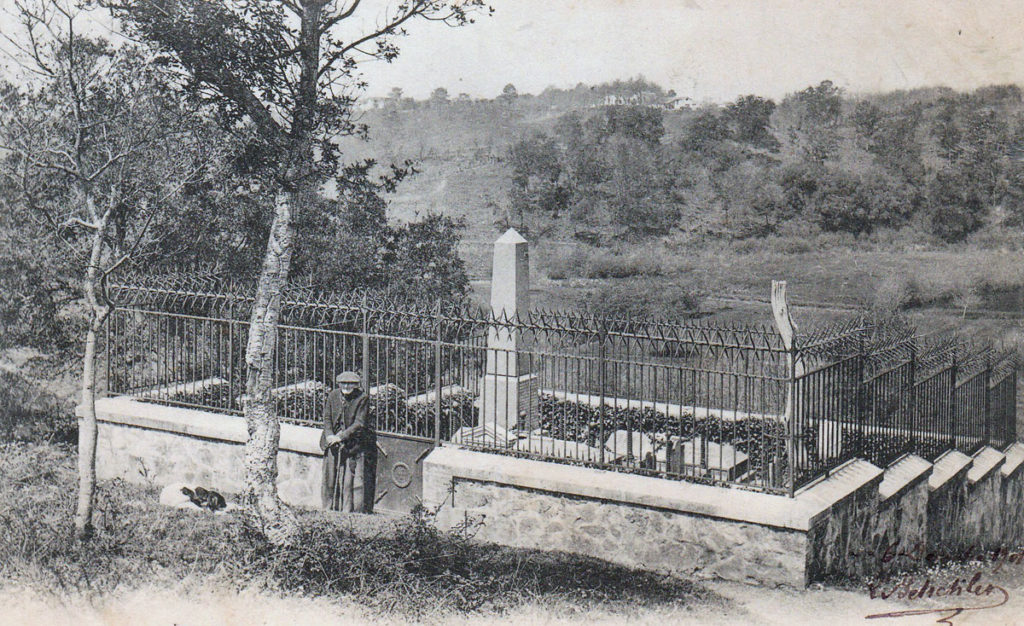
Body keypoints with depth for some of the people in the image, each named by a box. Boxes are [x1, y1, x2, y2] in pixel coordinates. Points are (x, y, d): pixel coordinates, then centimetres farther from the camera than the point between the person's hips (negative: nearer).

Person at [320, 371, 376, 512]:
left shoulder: (362, 399, -8)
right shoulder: (333, 396, 3)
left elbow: (359, 423, -13)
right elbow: (327, 418, 5)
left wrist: (341, 436, -19)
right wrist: (329, 436, -13)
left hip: (355, 444, -4)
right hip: (334, 443, 4)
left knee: (355, 477, -7)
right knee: (331, 476, 5)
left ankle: (354, 509, -2)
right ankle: (331, 507, 15)